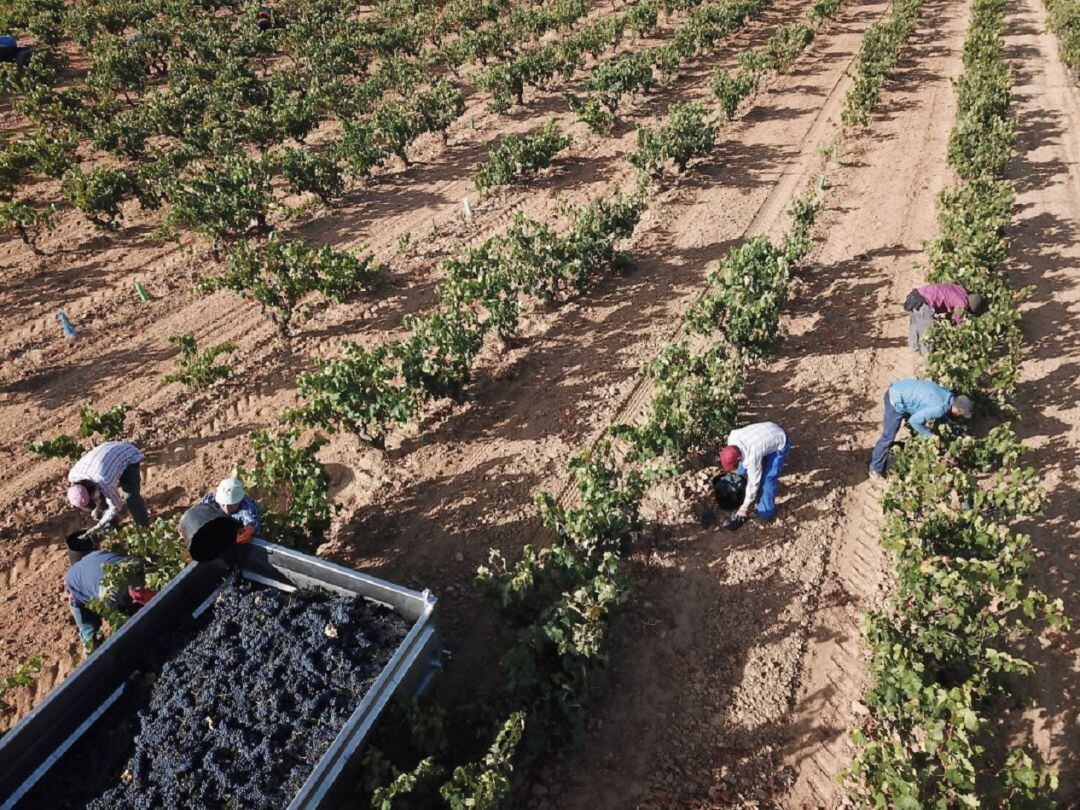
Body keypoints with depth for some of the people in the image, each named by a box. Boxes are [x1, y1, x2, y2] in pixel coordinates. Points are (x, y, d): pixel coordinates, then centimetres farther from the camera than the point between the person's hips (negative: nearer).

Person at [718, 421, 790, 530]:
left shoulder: (751, 457, -38)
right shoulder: (732, 438, -22)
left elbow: (753, 482, -24)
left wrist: (745, 507, -12)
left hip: (779, 443, -7)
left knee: (767, 479, -12)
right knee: (743, 470, 14)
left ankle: (766, 512, 6)